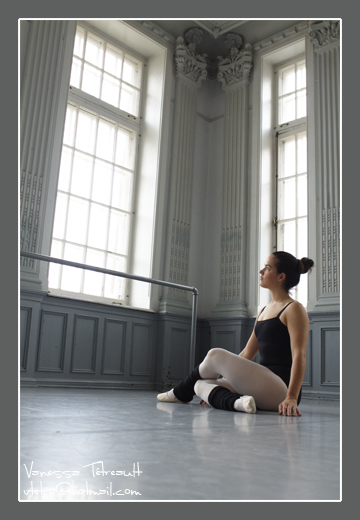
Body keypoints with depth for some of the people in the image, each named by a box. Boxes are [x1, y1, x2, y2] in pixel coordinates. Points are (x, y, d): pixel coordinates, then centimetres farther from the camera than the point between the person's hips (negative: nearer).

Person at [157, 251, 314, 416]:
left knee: (215, 355, -13)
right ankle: (238, 402, -27)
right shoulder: (264, 311, 21)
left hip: (281, 389, -9)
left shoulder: (293, 309, -5)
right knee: (201, 385, -4)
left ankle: (181, 393, 9)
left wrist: (292, 398, -26)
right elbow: (247, 353, 23)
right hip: (262, 385, 9)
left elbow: (299, 356, -16)